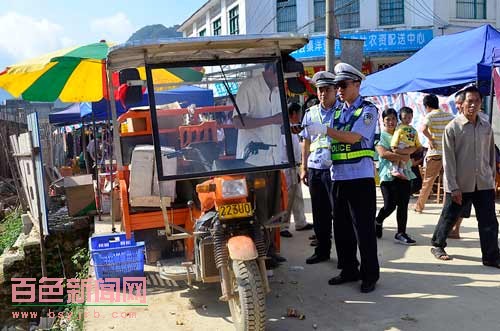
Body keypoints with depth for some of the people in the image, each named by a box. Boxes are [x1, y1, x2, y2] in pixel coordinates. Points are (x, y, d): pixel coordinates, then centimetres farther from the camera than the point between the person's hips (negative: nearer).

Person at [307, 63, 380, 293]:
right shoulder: (338, 112, 17)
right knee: (341, 227, 11)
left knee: (363, 229, -2)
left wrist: (325, 130, -21)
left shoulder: (368, 110, -3)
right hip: (338, 177, 7)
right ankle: (349, 270, 24)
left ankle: (370, 274, 10)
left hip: (360, 177, -7)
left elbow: (353, 137, -16)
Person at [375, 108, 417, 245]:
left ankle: (401, 233, 8)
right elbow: (383, 153, -14)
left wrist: (401, 151, -17)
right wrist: (402, 157, -10)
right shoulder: (381, 136, 1)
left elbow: (414, 147, -1)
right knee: (390, 205, -7)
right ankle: (378, 222, 22)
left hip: (404, 173, 4)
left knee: (403, 205, 1)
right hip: (388, 174, -4)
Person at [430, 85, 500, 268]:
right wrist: (453, 187, -13)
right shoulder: (452, 127, -8)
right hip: (460, 184, -4)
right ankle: (437, 245, 30)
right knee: (449, 217, 10)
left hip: (484, 184, 4)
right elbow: (448, 160, -10)